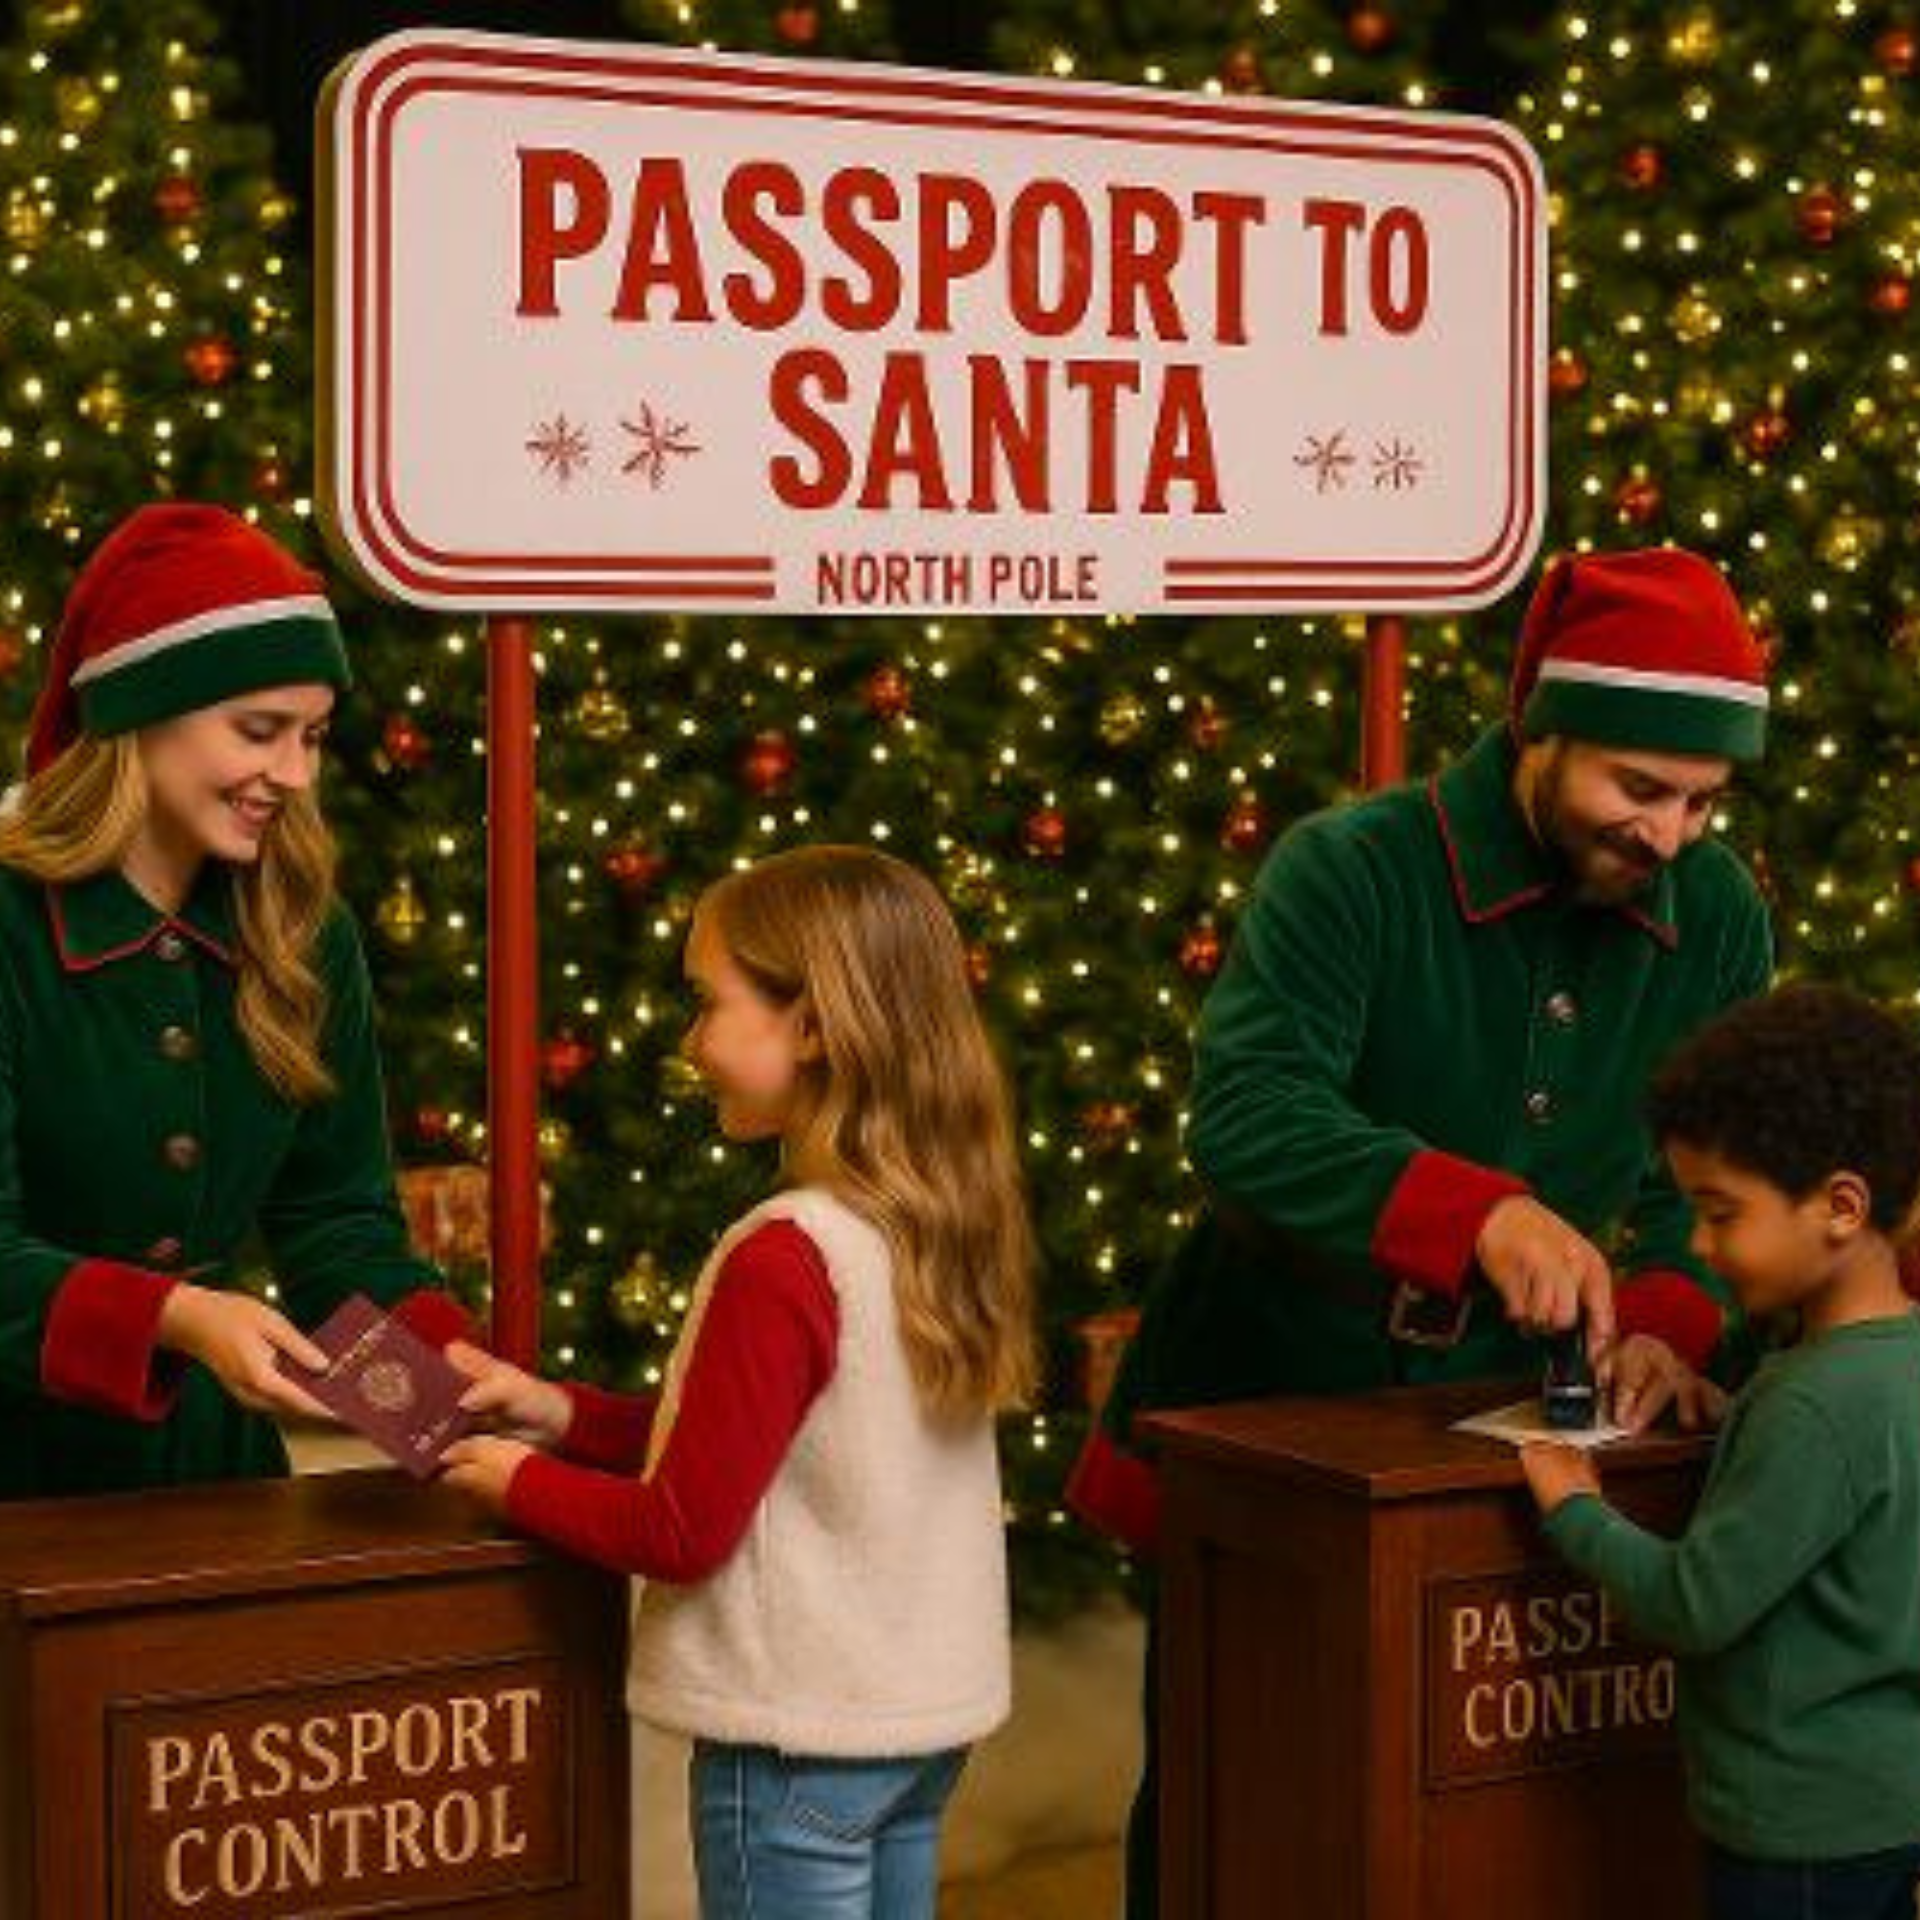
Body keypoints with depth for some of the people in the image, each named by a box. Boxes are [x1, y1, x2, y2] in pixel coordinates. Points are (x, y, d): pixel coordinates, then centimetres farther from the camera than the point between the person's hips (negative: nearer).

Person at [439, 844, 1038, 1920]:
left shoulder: (784, 1258, -23)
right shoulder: (941, 1223, 1)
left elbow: (684, 1532, -18)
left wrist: (519, 1480, -3)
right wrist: (566, 1415, 8)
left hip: (802, 1736, -8)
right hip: (926, 1716, 8)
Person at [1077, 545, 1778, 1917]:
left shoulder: (1718, 918, -4)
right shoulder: (1348, 874, -21)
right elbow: (1247, 1117, -35)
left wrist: (1667, 1323, -16)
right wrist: (1483, 1213, -48)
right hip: (1259, 1419, -4)